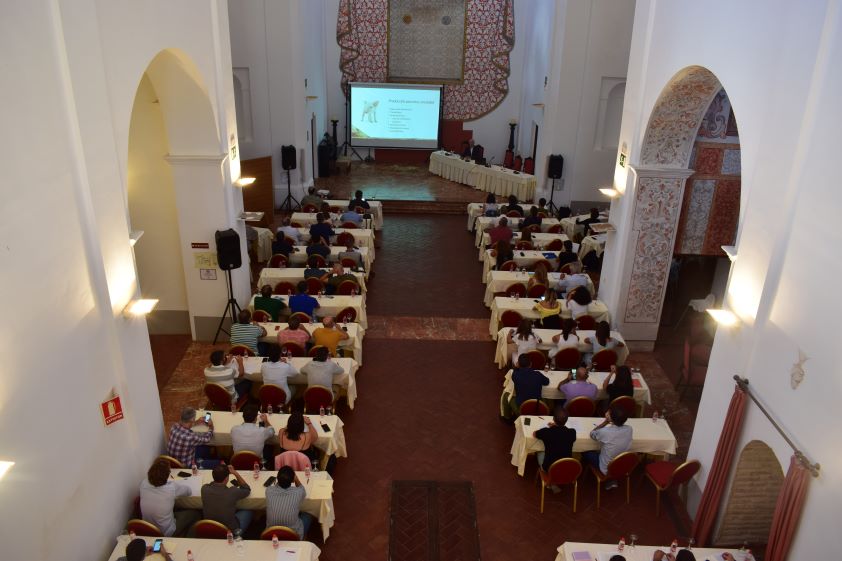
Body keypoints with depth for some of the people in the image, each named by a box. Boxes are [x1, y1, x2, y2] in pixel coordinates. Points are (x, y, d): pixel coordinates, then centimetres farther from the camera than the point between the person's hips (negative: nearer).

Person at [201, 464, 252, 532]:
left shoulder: (204, 489, -20)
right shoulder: (233, 492, -29)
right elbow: (247, 489, -5)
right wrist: (235, 473, -13)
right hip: (230, 530, -4)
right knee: (249, 511, 21)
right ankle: (237, 533, 34)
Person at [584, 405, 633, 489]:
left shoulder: (605, 432, -32)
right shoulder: (629, 429, -17)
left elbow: (592, 433, -8)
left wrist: (605, 422, -12)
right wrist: (609, 422, -3)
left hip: (607, 469, -4)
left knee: (585, 453, 18)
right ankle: (613, 480, 23)